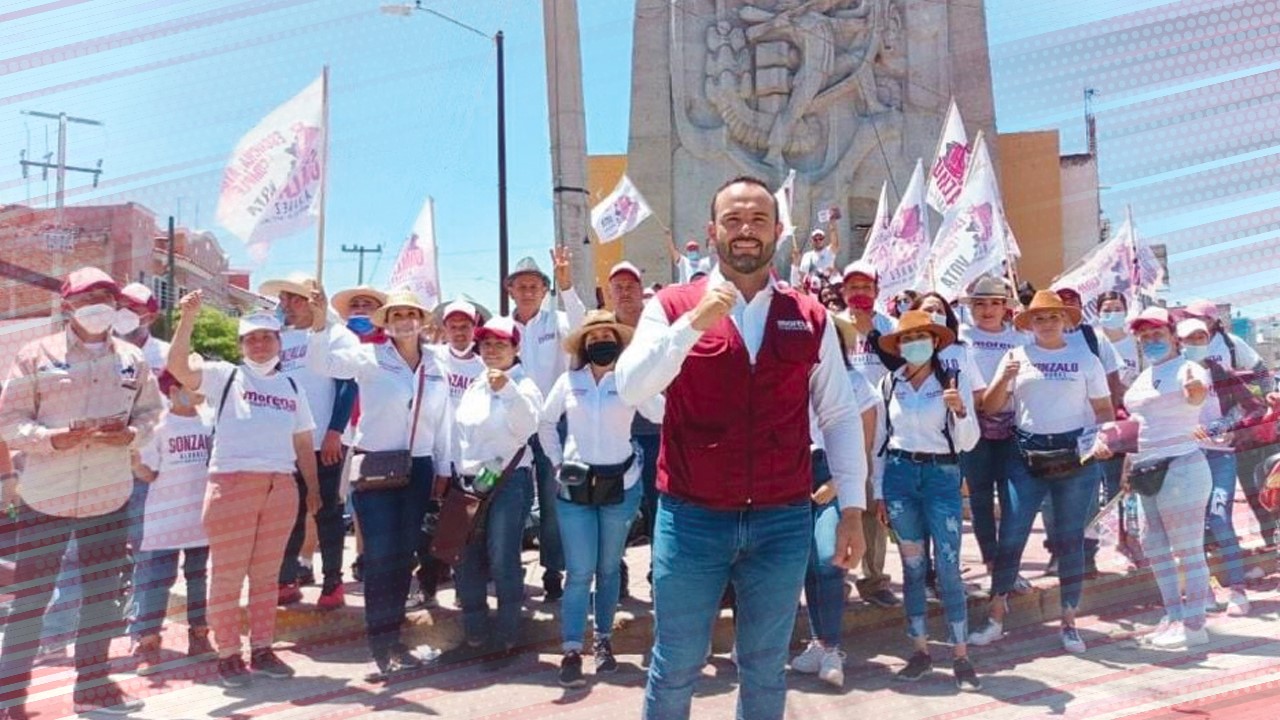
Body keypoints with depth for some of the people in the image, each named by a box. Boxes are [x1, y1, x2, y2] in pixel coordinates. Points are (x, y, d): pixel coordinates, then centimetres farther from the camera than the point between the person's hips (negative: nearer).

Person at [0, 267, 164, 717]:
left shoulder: (132, 359, 6)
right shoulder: (37, 355, -3)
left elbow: (150, 410, 12)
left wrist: (133, 434, -10)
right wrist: (51, 437, -22)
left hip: (110, 496, 4)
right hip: (46, 495, -3)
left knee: (102, 594, 12)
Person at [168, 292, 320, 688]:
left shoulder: (291, 386, 16)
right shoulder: (224, 375, 5)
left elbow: (304, 442, 18)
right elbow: (178, 366, -12)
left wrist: (314, 489, 15)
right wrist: (188, 318, -22)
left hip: (281, 487, 4)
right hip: (231, 484, -3)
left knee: (266, 574, 11)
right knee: (227, 574, 3)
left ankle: (262, 650, 20)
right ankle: (228, 655, 13)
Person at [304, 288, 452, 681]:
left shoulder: (436, 370, 9)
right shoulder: (370, 358, -3)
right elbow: (323, 362, -16)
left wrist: (442, 470, 12)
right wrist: (320, 321, -31)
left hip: (418, 469, 4)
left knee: (404, 555, 9)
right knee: (379, 555, -6)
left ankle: (393, 638, 22)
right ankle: (380, 647, 2)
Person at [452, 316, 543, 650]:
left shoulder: (523, 385, -4)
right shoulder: (474, 387, 15)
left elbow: (528, 426, -22)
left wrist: (507, 390, -35)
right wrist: (457, 472, 13)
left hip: (509, 480, -6)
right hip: (469, 481, 6)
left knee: (502, 559, -8)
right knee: (466, 557, 7)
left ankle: (508, 635, 6)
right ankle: (474, 632, 22)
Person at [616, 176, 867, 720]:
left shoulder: (811, 318, 4)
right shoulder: (672, 306, -2)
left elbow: (839, 415, 7)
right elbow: (630, 389, -15)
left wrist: (852, 506, 4)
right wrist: (695, 321, -24)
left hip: (784, 520, 2)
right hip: (691, 517, -2)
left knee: (766, 667, 16)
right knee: (676, 664, 11)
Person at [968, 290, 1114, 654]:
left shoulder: (1085, 359, 6)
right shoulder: (1016, 356, 6)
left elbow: (1103, 408, 6)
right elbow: (990, 406, 2)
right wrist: (1004, 378, -16)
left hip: (1075, 456, 0)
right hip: (1028, 456, 0)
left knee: (1070, 540, 6)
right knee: (1010, 537, -2)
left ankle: (1069, 623, 18)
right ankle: (996, 619, 7)